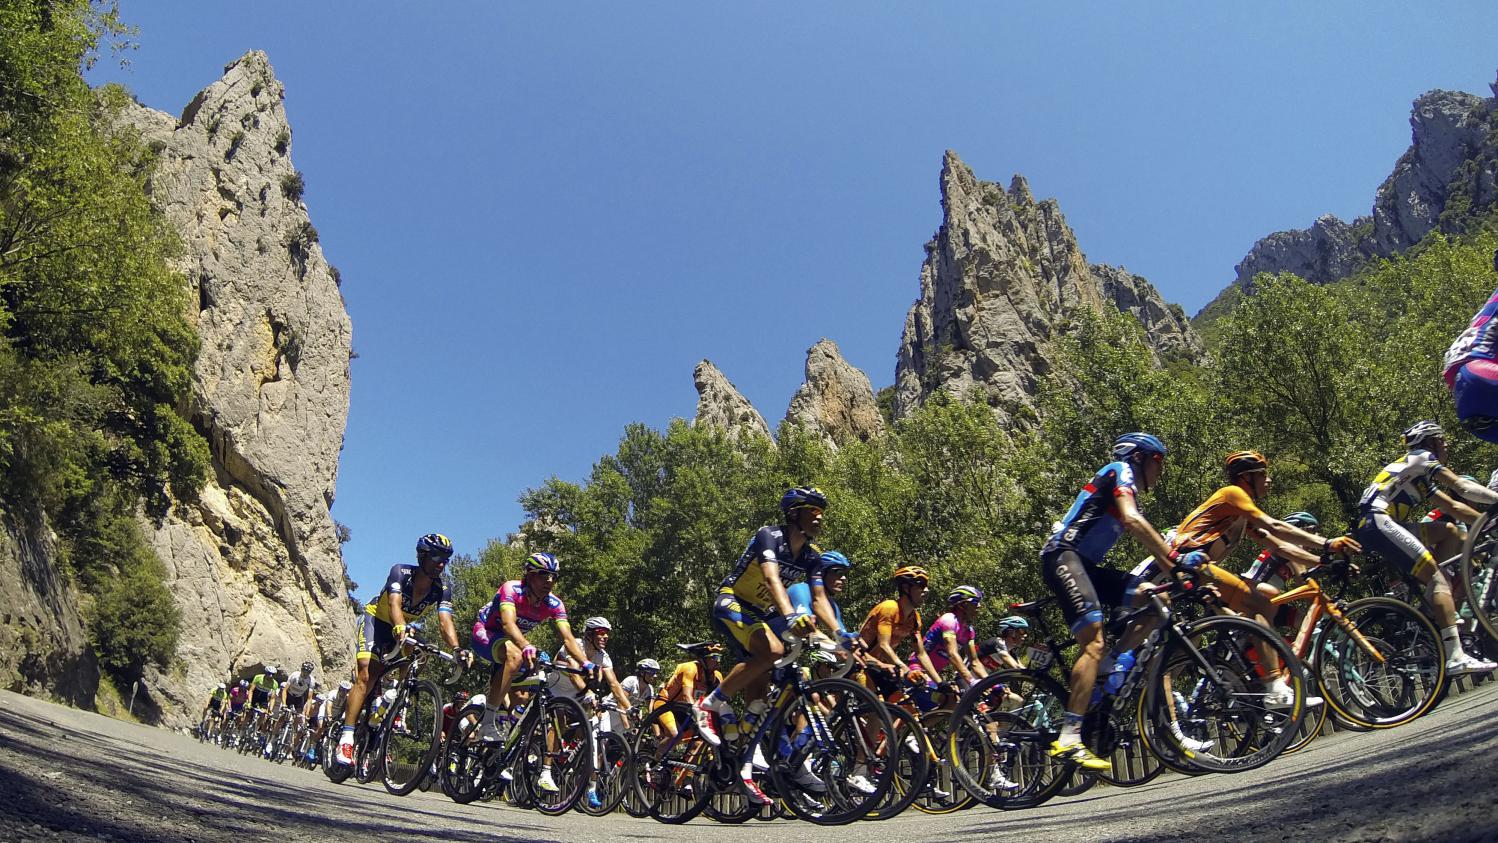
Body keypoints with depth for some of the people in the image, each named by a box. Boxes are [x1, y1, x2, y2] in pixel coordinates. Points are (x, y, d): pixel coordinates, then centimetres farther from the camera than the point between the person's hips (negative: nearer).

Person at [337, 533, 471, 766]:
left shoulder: (443, 588, -20)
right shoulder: (401, 573, -30)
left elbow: (445, 621, -31)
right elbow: (395, 604, -45)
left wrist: (457, 648, -48)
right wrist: (400, 629, -65)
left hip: (402, 628, 5)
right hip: (376, 619, -5)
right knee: (366, 675, -19)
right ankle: (346, 739, -21)